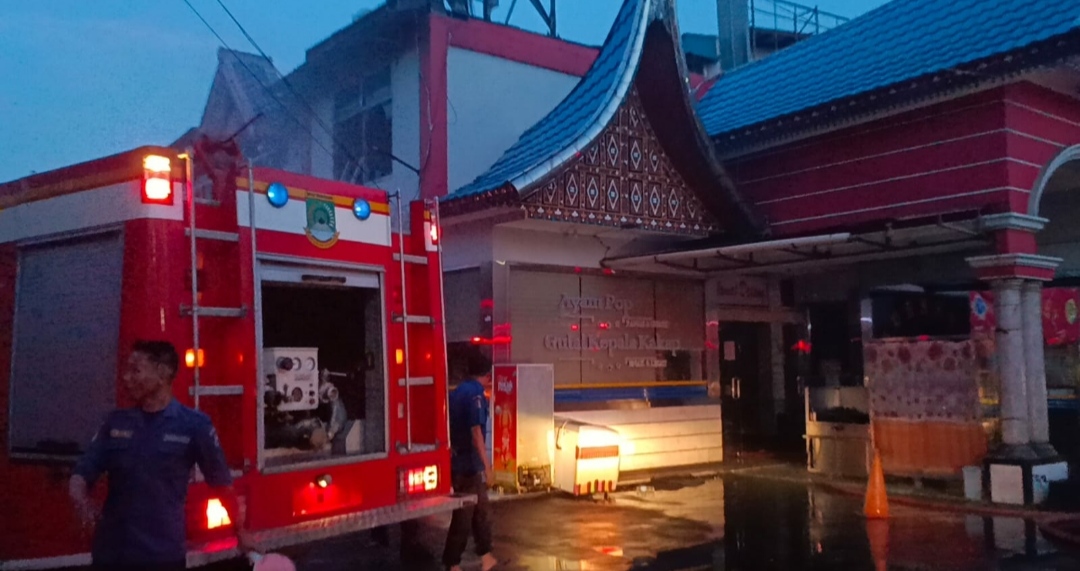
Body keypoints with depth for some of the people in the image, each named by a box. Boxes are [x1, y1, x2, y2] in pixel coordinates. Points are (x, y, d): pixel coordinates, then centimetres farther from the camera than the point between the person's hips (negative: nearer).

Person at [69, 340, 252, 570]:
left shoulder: (194, 424, -5)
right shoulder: (116, 422, 6)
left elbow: (222, 484, 2)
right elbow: (82, 474, 7)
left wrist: (240, 532, 8)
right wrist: (81, 500, -16)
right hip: (110, 552, 4)